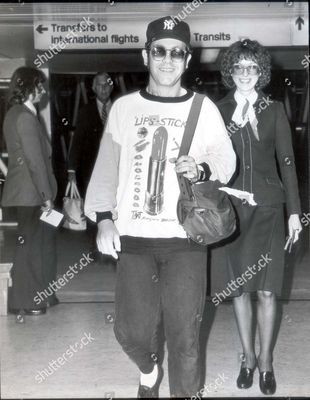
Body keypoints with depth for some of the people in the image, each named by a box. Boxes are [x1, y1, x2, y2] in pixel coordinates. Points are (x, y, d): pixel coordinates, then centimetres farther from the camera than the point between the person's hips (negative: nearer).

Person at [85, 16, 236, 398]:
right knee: (131, 330, 3)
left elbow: (226, 159, 4)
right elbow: (106, 165, 6)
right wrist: (103, 217, -5)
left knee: (184, 335, 1)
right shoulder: (123, 107, 7)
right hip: (133, 237, 1)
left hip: (185, 238, -1)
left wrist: (201, 168, -19)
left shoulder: (203, 108, 6)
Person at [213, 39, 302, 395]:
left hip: (268, 207, 0)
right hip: (231, 208, 1)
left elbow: (286, 161, 4)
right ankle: (248, 357, 24)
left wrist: (294, 211, 2)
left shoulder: (274, 110, 4)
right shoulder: (219, 110, 3)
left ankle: (265, 361, 15)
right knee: (239, 287, 8)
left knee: (266, 290, -2)